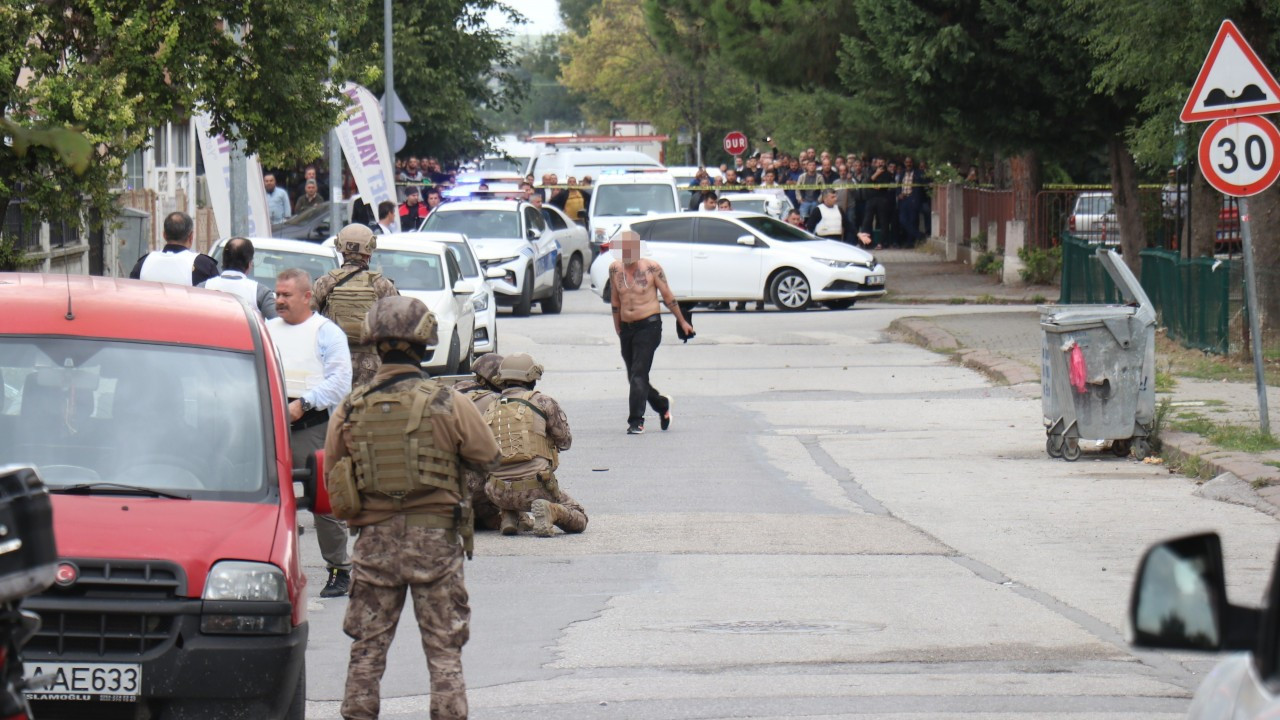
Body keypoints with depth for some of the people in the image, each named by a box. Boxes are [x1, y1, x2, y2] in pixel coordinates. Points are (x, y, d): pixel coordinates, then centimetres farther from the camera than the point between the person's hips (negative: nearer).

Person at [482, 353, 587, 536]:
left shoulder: (489, 411, 13)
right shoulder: (542, 402, 2)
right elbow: (565, 441, 8)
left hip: (499, 493, 4)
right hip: (535, 485, -4)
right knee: (579, 520, 14)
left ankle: (509, 517, 11)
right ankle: (550, 510, -18)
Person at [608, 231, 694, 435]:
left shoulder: (651, 268, -7)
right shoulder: (615, 269, 4)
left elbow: (668, 296, 2)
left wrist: (682, 321, 10)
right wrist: (617, 326, 18)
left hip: (649, 326, -5)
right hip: (627, 327, 5)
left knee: (639, 374, -14)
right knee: (633, 377, 10)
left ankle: (636, 421, -13)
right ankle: (662, 405, 34)